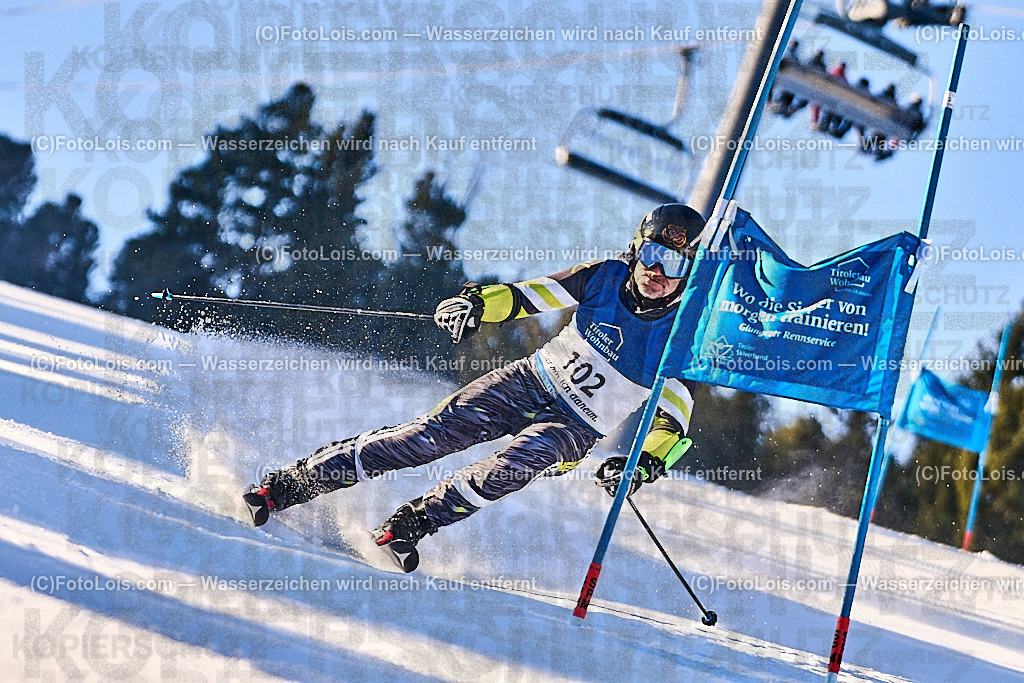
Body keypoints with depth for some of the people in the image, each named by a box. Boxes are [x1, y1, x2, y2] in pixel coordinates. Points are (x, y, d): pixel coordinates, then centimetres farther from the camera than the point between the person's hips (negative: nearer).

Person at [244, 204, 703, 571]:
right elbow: (526, 296, -5)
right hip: (532, 381, 2)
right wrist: (477, 303, -25)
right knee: (434, 432, -15)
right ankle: (293, 483, -10)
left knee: (517, 463, -35)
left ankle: (413, 522, -25)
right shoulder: (606, 277, -8)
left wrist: (647, 463, -35)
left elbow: (673, 424, -16)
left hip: (574, 428, -2)